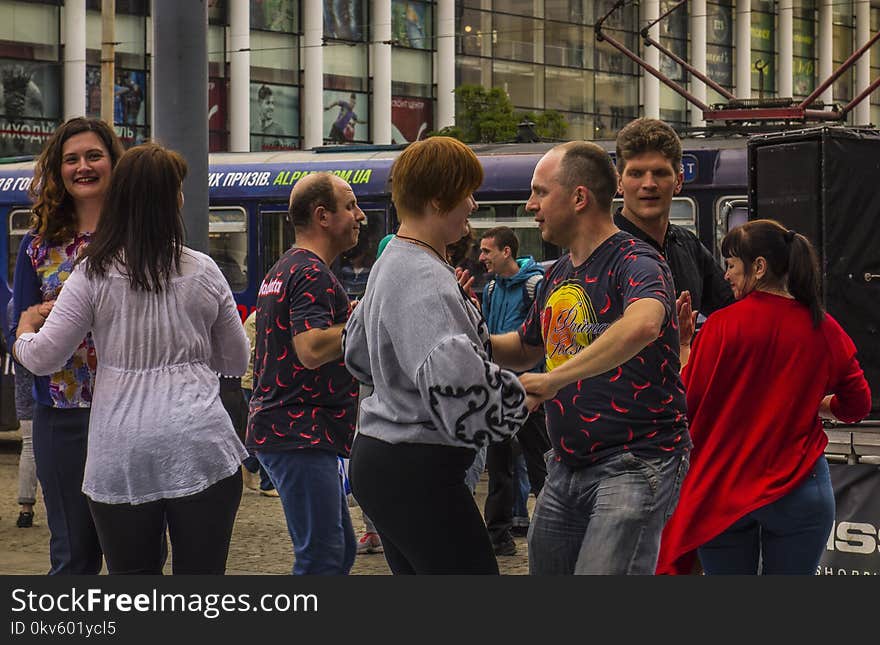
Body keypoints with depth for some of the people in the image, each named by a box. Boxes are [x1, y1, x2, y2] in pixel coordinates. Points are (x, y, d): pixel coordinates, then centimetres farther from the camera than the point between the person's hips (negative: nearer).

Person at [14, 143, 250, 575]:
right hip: (200, 447, 0)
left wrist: (25, 329, 21)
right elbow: (236, 362, 14)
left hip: (120, 455, 0)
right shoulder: (203, 272, 4)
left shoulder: (94, 274, -2)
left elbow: (42, 359, -1)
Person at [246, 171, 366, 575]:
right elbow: (312, 349, -27)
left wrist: (351, 313, 24)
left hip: (280, 431, 11)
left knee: (339, 550, 15)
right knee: (321, 557, -10)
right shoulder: (312, 273, -14)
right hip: (301, 436, -11)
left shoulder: (282, 270, 19)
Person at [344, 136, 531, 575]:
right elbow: (448, 370, -34)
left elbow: (358, 351, 29)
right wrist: (521, 395, -19)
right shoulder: (424, 279, -20)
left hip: (377, 455, 11)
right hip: (416, 469, -11)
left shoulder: (390, 262, 15)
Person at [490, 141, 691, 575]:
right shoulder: (557, 276, 15)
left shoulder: (634, 262, -13)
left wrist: (555, 379, -36)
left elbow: (642, 325, -37)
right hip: (566, 466, 9)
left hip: (635, 462, -9)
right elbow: (525, 350, 30)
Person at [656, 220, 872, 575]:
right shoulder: (825, 329, -2)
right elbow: (857, 403, 7)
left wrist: (683, 347, 6)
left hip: (723, 489, -2)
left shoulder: (722, 326, -11)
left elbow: (687, 402, -8)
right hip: (800, 490, 2)